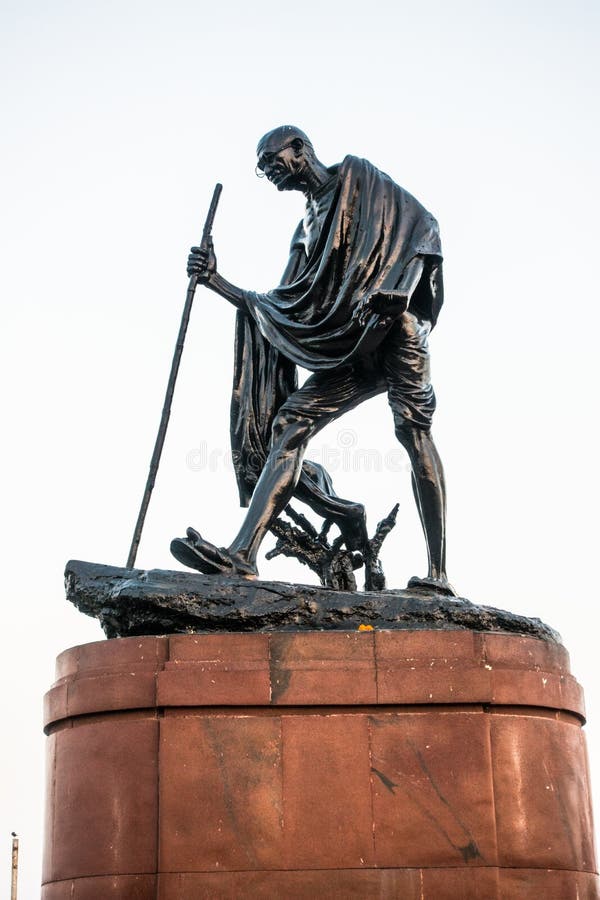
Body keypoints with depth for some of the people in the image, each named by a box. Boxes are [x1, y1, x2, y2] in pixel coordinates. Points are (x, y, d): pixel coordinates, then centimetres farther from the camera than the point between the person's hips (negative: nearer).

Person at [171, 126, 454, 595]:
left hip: (393, 323, -7)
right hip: (348, 352, 7)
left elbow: (423, 223, -3)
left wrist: (404, 299, -17)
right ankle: (242, 553, -17)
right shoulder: (308, 230, 28)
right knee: (287, 423, -10)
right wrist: (219, 283, 17)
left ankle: (438, 573, -25)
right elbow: (284, 308, 23)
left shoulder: (358, 178, 11)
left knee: (412, 425, -22)